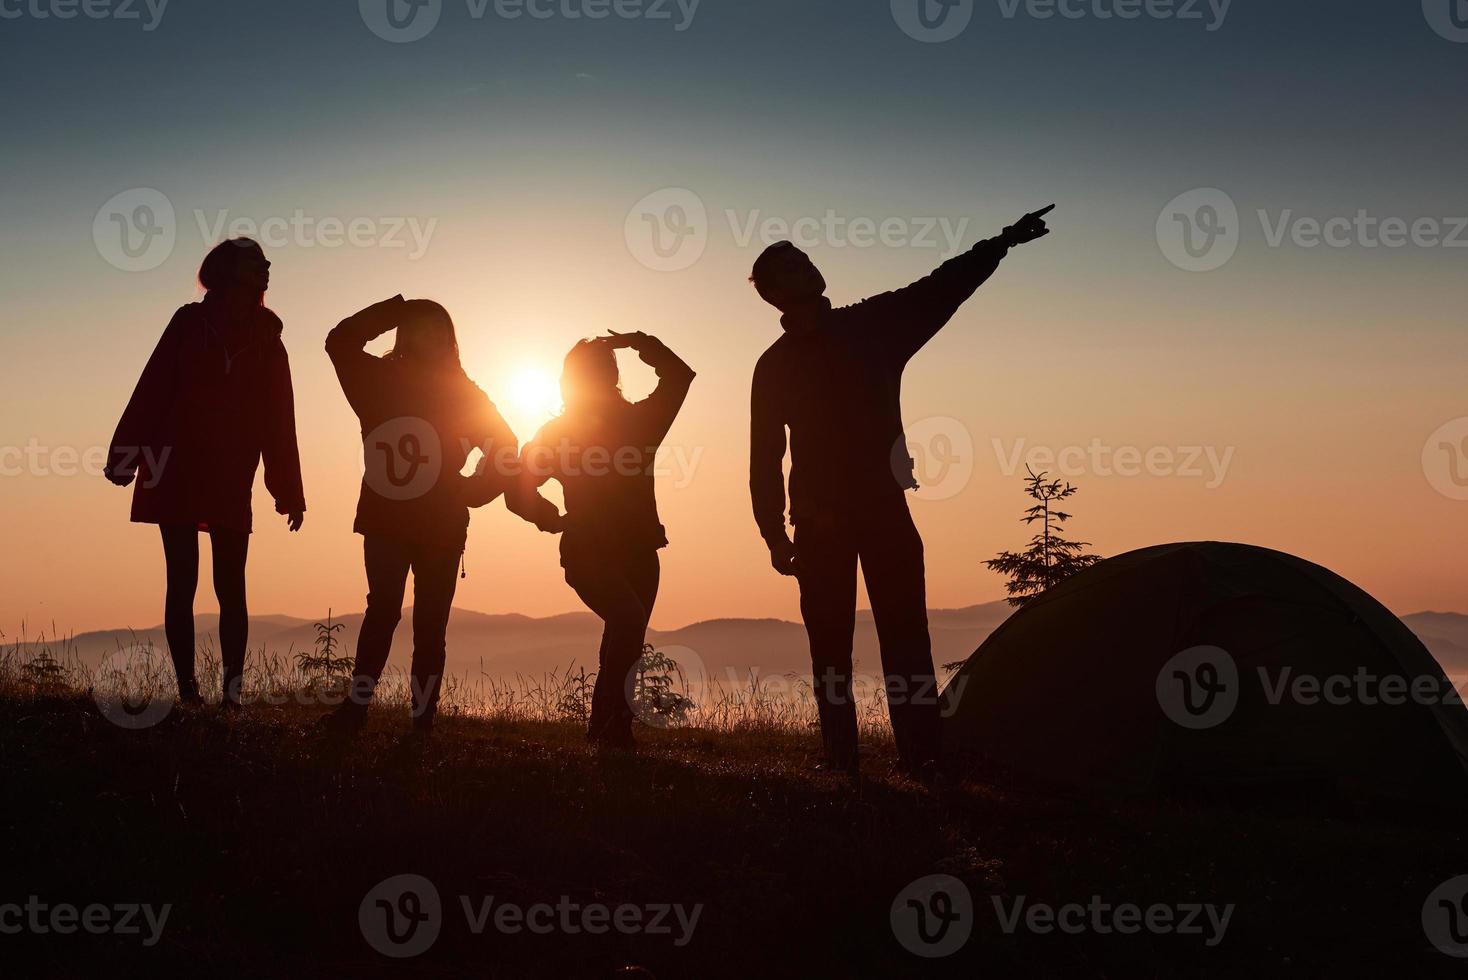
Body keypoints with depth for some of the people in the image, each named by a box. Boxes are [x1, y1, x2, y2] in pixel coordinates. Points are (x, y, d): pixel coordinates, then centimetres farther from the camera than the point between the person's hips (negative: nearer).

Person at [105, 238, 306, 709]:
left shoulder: (266, 343, 5)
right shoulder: (190, 325, 1)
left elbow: (278, 424, 6)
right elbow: (153, 390, -3)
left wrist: (289, 492, 5)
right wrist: (125, 454, -10)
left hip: (230, 485, 1)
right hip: (177, 476, -1)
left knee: (230, 589, -1)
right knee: (182, 585, 0)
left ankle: (232, 691, -1)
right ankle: (187, 689, 2)